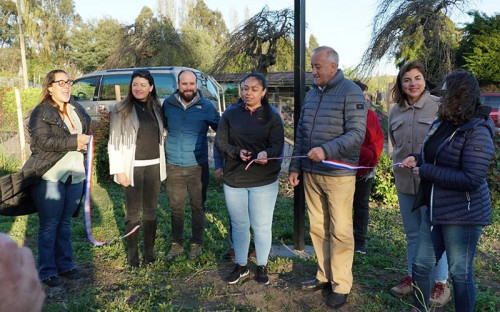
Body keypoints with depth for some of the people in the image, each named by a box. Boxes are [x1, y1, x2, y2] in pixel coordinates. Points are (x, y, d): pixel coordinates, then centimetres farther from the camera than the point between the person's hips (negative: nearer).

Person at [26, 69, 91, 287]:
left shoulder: (77, 110, 14)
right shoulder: (41, 112, -6)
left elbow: (88, 135, 21)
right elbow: (43, 141, -17)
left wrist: (84, 143, 0)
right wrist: (74, 142, -22)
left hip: (75, 176, 6)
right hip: (50, 177, -5)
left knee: (65, 222, 15)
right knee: (49, 225, 3)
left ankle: (65, 264, 26)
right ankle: (47, 271, 14)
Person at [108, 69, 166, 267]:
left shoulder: (156, 108, 8)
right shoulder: (121, 110, -4)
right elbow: (114, 142, -6)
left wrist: (163, 164, 6)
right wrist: (118, 170, -11)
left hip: (154, 166, 3)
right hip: (132, 167, -3)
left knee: (150, 210, 11)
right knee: (133, 211, 4)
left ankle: (149, 249, 24)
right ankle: (132, 252, 19)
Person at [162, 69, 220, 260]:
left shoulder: (206, 107, -3)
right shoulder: (168, 104, 2)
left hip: (198, 167, -1)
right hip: (173, 166, 1)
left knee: (198, 207, 10)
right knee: (176, 207, 9)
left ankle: (196, 243, 26)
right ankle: (176, 244, 25)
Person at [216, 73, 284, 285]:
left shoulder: (272, 116, -2)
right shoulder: (230, 114, 3)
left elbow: (277, 146, -10)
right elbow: (220, 142, -1)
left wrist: (266, 154, -33)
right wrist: (237, 152, -21)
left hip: (264, 181, -2)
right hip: (234, 180, 2)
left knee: (261, 226, 8)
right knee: (239, 225, 15)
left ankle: (262, 266, 30)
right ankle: (241, 266, 34)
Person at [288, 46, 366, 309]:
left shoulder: (351, 92, -8)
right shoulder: (312, 93, 14)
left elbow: (356, 134, -16)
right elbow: (301, 133, 16)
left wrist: (326, 150, -27)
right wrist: (295, 167, 12)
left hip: (338, 174, -6)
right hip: (311, 173, 6)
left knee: (340, 231, 4)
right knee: (317, 227, 13)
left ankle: (341, 285, 18)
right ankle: (325, 276, 29)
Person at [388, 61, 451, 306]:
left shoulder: (438, 106, -7)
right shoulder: (395, 112, 9)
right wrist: (399, 163, 10)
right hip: (404, 180, 5)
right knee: (412, 233, 15)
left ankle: (440, 283, 19)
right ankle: (412, 276, 29)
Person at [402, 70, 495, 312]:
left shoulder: (477, 131, -20)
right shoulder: (442, 123, 7)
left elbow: (471, 179, -27)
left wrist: (425, 171, -21)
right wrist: (417, 158, 2)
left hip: (463, 214, -9)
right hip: (434, 208, 9)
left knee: (460, 273, 8)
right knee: (421, 265, 16)